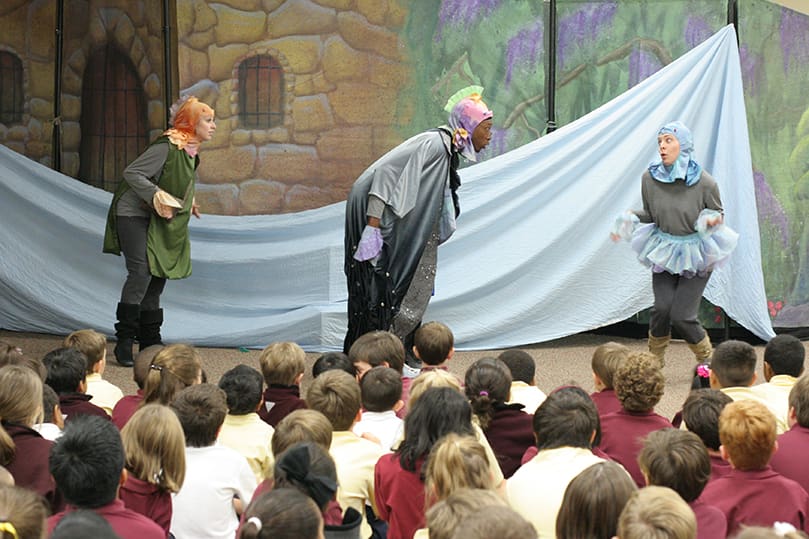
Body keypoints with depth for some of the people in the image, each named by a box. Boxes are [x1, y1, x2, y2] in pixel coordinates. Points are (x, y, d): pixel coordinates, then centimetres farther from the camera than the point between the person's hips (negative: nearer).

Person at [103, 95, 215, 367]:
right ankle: (124, 341, -12)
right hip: (134, 215, -10)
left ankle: (149, 339, 20)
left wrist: (187, 202, 8)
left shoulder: (191, 151, 7)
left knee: (158, 276, 11)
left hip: (159, 221, 10)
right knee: (140, 273, -17)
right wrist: (157, 197, -25)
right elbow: (132, 173, -23)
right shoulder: (167, 146, -22)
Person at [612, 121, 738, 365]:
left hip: (695, 253, -2)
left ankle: (706, 359, 17)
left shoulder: (704, 182, -16)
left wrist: (713, 220, -24)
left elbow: (719, 213, -1)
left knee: (681, 315, -11)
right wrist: (630, 219, -13)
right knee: (662, 308, -17)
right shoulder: (650, 177, -9)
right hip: (664, 250, 2)